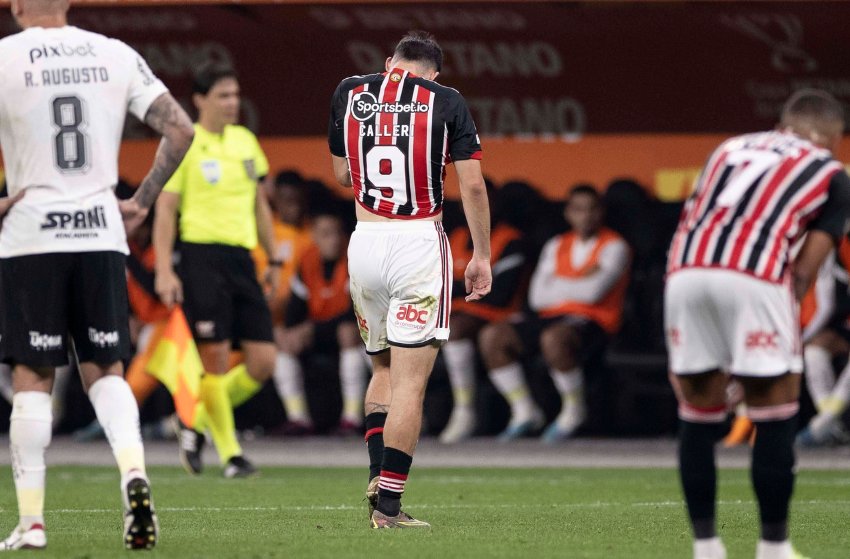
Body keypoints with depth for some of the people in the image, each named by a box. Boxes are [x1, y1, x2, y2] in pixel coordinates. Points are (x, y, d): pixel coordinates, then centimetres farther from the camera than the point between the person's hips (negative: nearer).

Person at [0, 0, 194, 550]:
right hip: (101, 232, 3)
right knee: (105, 370, 11)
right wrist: (142, 201, 10)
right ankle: (134, 469, -15)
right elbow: (180, 129, 4)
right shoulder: (116, 55, 6)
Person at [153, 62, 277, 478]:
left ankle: (198, 425, 19)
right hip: (202, 256, -6)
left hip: (241, 257, 6)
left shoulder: (245, 141, 15)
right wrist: (164, 271, -12)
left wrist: (273, 260, 22)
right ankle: (230, 455, 3)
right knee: (217, 360, -8)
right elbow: (165, 211, -5)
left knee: (263, 362, -1)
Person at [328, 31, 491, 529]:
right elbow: (472, 185, -4)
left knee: (384, 369, 22)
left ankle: (377, 473, 6)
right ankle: (389, 503, -7)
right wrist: (482, 256, 3)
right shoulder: (445, 101, 0)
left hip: (365, 242, 4)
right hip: (419, 242, -3)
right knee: (410, 381, -3)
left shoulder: (349, 93, 9)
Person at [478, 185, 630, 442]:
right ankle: (524, 411, -6)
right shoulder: (556, 246, 18)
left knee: (553, 337, -40)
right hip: (551, 317, 7)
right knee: (492, 335, -14)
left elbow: (593, 292, -14)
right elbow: (537, 297, 6)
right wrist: (579, 283, -2)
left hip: (591, 322, -7)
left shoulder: (613, 246, 1)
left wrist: (556, 286, 1)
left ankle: (574, 410, -18)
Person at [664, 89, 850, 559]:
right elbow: (804, 270, 8)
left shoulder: (729, 149, 31)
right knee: (775, 416, 6)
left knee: (698, 414, 13)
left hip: (685, 271, 4)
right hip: (754, 273, -4)